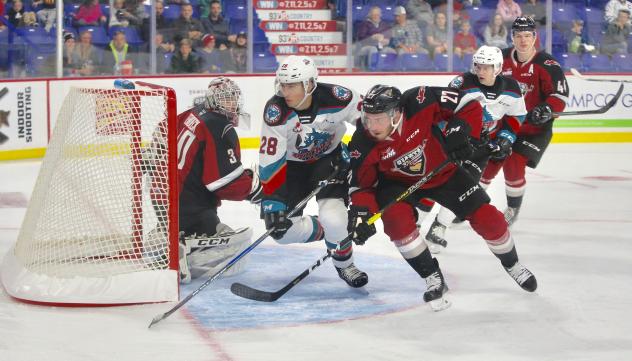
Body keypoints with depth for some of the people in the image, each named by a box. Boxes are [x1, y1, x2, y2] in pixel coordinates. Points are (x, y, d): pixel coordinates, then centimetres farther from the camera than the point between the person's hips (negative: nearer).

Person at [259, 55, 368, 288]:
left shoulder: (336, 98, -28)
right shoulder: (275, 111, -28)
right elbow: (270, 162, -27)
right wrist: (271, 203, -32)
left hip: (330, 159, -1)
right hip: (291, 165, 1)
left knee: (333, 220, -23)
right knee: (282, 229, -9)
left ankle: (345, 266, 6)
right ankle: (330, 232, 17)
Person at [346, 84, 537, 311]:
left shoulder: (419, 102, -34)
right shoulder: (363, 145, -28)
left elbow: (468, 105, -21)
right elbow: (361, 184, -16)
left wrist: (459, 131, -34)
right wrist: (361, 211, -32)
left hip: (442, 171, 0)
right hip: (398, 182, 0)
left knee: (487, 218, -2)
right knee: (396, 219, -30)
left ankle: (512, 265, 30)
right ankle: (433, 279, -10)